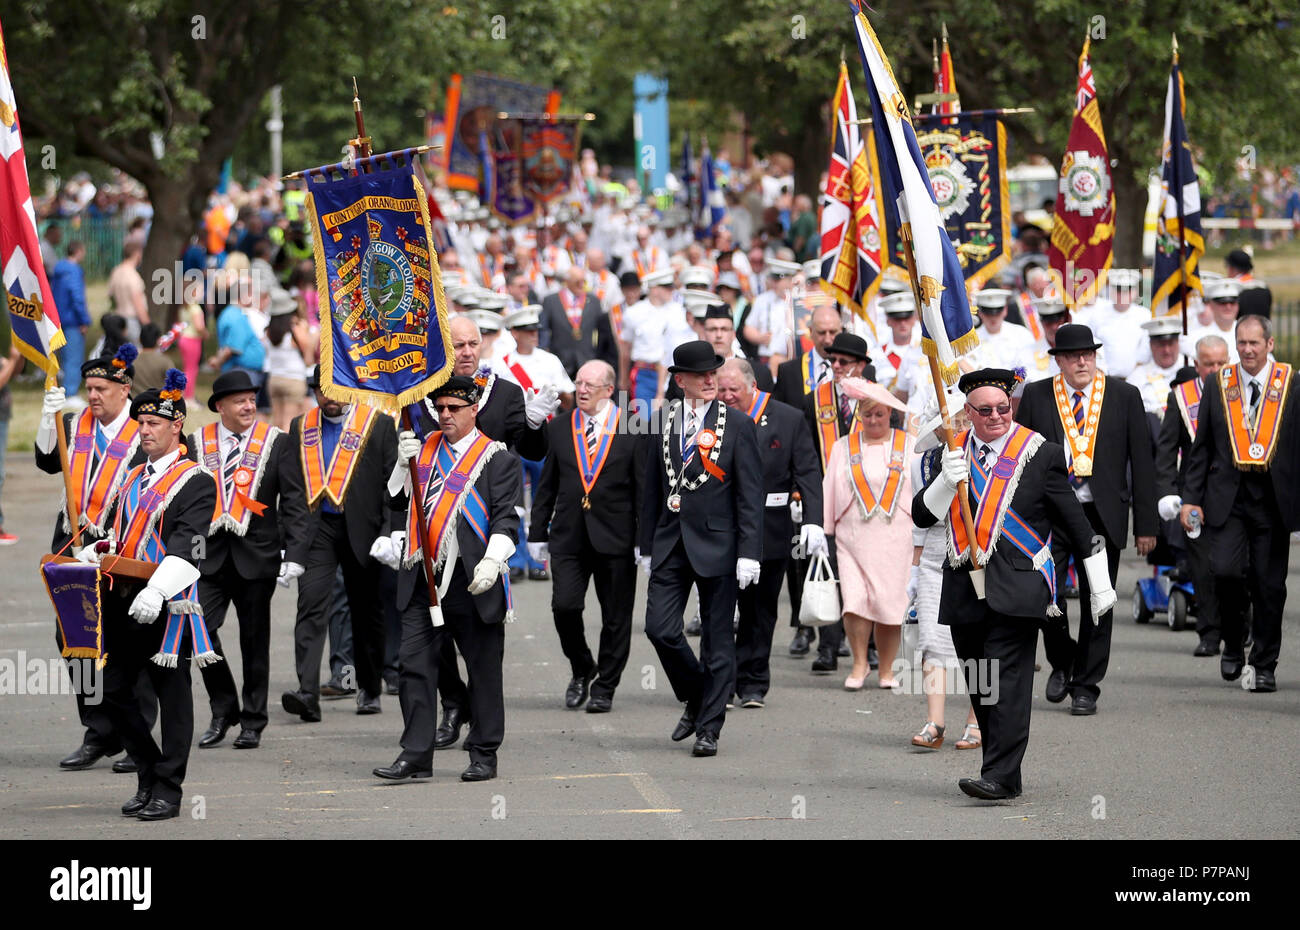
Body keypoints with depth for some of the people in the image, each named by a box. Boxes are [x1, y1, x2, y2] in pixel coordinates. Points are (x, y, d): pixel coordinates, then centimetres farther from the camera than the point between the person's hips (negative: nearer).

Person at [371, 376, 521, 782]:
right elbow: (396, 501, 13)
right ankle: (416, 755, 0)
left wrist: (492, 561, -20)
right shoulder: (423, 450, 14)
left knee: (483, 669, 4)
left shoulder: (496, 458, 1)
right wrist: (404, 463, -4)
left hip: (472, 584, -4)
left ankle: (483, 755, 13)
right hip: (422, 580, 4)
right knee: (414, 665, -2)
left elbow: (506, 516, -7)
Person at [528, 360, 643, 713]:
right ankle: (581, 670, 14)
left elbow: (643, 489, -1)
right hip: (568, 535, 2)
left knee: (615, 617, 3)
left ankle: (604, 687, 17)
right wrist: (537, 533, 9)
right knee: (564, 605, -10)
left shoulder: (631, 430, -1)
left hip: (614, 536, -2)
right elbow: (547, 485, 12)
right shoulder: (560, 428, 9)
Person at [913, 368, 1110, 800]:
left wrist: (1100, 583, 6)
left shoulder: (1041, 455, 0)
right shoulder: (953, 453, 10)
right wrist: (947, 481, -13)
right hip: (964, 588, 5)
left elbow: (1076, 523, 5)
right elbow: (922, 516, 5)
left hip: (1015, 587, -5)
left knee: (1008, 680, -13)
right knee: (979, 685, 7)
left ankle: (1001, 776, -17)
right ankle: (1001, 774, 15)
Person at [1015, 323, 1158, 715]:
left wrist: (1146, 524, 1)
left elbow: (1142, 462, 5)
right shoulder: (1036, 396, 5)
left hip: (1103, 515, 0)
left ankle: (1085, 687, 13)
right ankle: (1061, 663, 16)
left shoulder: (1124, 396, 4)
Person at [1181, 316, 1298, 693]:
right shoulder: (1217, 384, 7)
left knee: (1269, 584, 2)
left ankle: (1264, 666, 14)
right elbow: (1201, 446, 10)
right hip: (1227, 496, 1)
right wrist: (1191, 498, 4)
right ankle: (1233, 645, 11)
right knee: (1226, 571, -14)